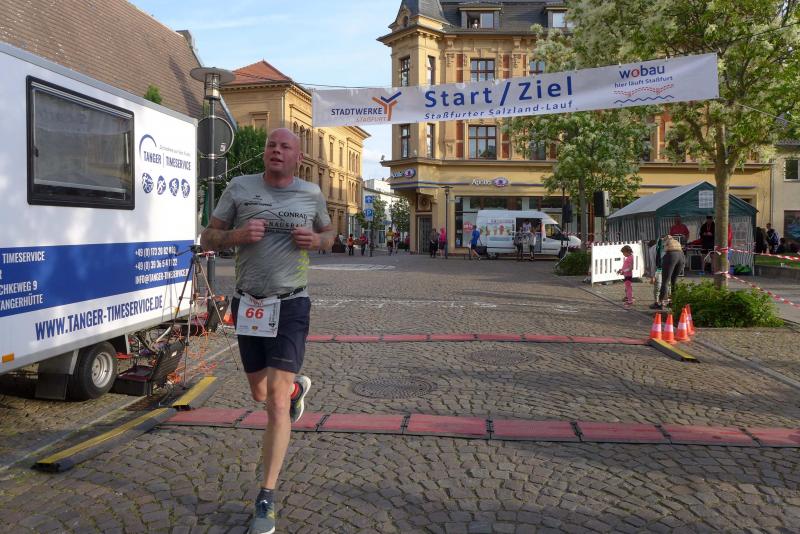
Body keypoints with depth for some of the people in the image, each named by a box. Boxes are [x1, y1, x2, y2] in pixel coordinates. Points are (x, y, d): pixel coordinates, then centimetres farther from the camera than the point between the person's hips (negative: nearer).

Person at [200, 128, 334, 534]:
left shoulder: (311, 194, 3)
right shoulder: (240, 188, 1)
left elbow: (329, 234, 18)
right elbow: (208, 239, 4)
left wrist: (316, 240, -7)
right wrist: (236, 235, -18)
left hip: (291, 305, -2)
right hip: (249, 304, 2)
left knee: (276, 400, -10)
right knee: (259, 394, 18)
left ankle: (266, 500, 1)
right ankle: (297, 387, 54)